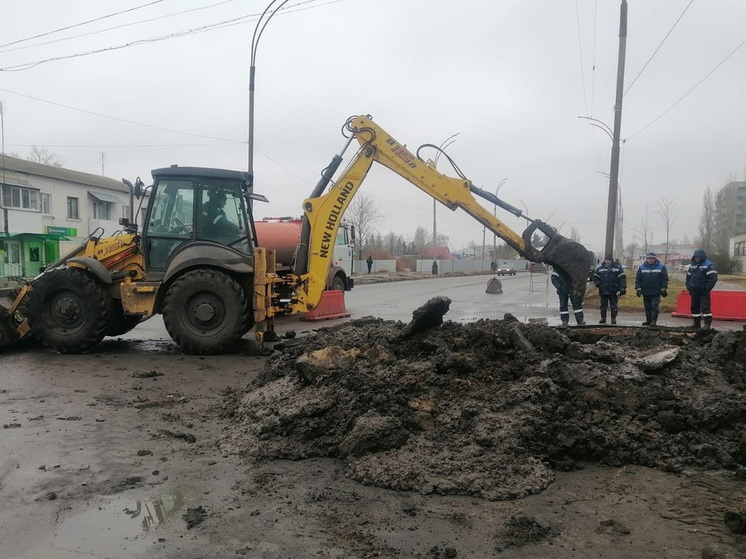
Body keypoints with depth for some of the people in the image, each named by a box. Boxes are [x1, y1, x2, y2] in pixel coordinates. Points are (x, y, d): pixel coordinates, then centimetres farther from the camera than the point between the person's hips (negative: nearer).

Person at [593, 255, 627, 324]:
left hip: (614, 291, -2)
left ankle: (613, 318, 11)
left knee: (614, 306, 2)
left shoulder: (618, 268, 1)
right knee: (603, 305, 9)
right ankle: (603, 318, 19)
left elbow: (622, 278, -2)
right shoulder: (599, 268, 6)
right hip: (603, 291, 2)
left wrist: (622, 288, -10)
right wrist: (598, 284, -8)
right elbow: (595, 277, 9)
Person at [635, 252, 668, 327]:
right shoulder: (642, 267, 5)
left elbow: (665, 279, 0)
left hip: (656, 292, -3)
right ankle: (648, 320, 19)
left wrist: (663, 289, -4)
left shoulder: (661, 267, -1)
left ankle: (654, 320, -3)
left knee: (654, 307, -6)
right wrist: (638, 289, -1)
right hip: (645, 292, 3)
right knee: (647, 307, 10)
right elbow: (637, 279, 5)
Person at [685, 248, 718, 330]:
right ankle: (696, 324, 20)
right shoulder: (691, 266, 13)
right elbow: (688, 277, 22)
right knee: (694, 308, 11)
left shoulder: (709, 265, -9)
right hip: (694, 292, 7)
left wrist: (706, 289, -17)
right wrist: (688, 287, 9)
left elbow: (713, 278, -15)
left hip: (703, 292, -7)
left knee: (705, 308, -12)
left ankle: (708, 324, -10)